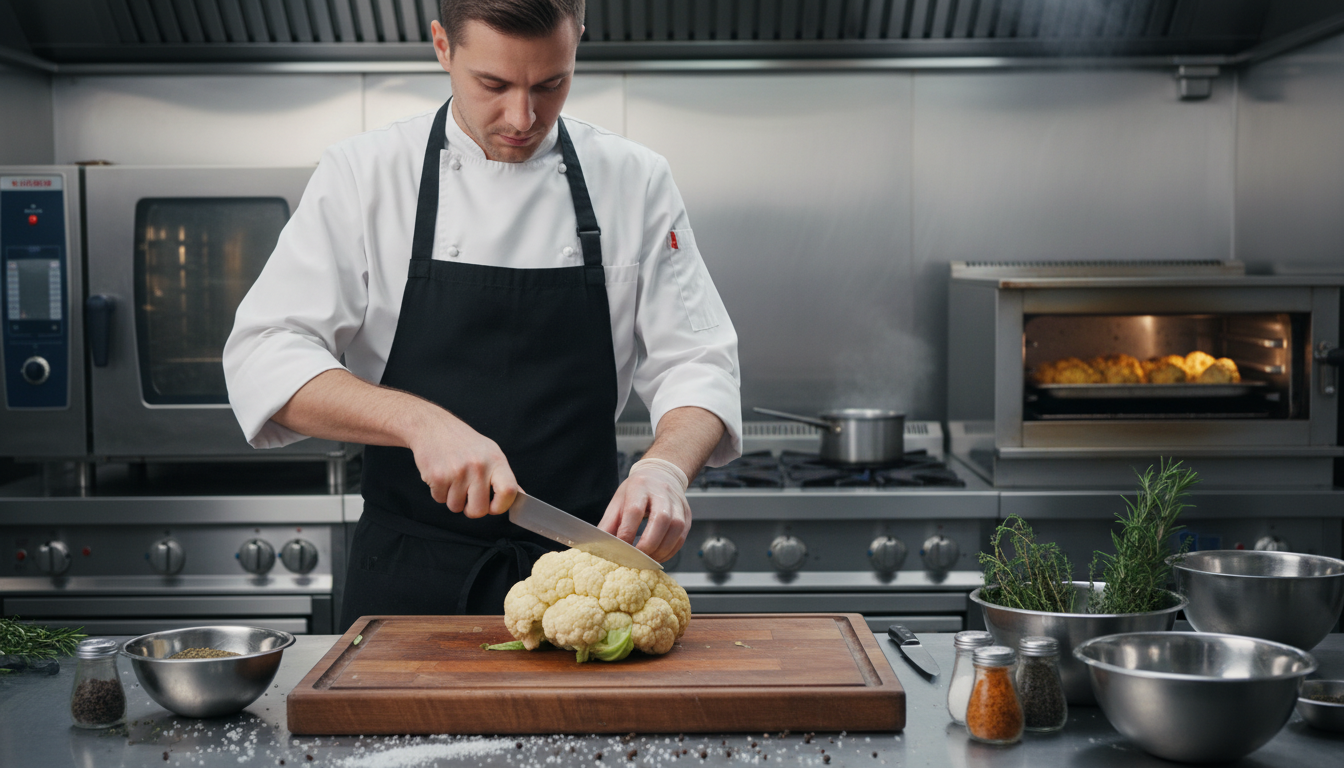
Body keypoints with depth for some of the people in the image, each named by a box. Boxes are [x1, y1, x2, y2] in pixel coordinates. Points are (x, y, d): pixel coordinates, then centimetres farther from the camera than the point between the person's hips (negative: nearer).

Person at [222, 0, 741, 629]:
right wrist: (421, 422, -24)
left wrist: (664, 467, -21)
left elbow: (697, 363, 0)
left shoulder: (637, 180, 1)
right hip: (410, 572, -1)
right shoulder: (362, 175, -3)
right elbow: (264, 362, -9)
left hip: (578, 569, 1)